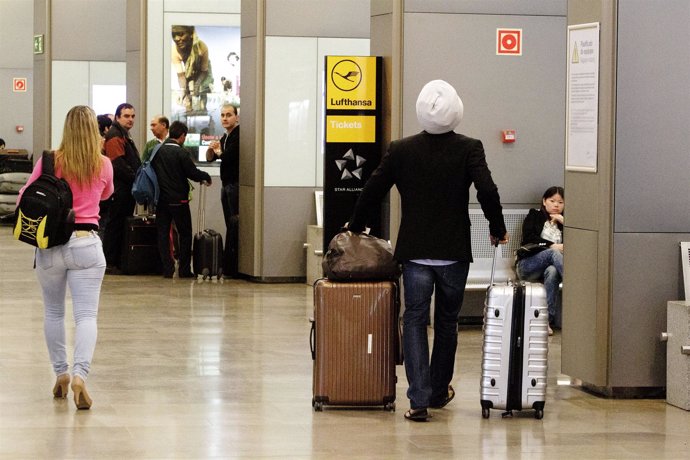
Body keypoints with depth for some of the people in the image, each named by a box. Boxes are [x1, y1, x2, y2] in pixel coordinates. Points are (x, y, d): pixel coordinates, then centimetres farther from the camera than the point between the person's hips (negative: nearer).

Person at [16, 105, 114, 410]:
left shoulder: (49, 161, -4)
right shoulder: (104, 165, 1)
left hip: (50, 244, 1)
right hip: (86, 244, 0)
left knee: (53, 312, 18)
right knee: (86, 315, -4)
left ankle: (60, 373, 22)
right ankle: (80, 374, -23)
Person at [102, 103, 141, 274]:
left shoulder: (124, 136, 22)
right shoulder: (114, 136, -12)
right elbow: (119, 165, -20)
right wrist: (136, 179, -15)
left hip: (126, 189, 10)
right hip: (119, 188, -10)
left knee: (122, 225, 11)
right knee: (115, 224, -6)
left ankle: (117, 262, 15)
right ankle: (110, 264, -3)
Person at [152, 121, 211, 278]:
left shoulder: (157, 151, 3)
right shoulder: (181, 152, -13)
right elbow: (193, 173, -13)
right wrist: (206, 177, 5)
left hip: (161, 199, 4)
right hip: (178, 199, -4)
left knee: (163, 233, 7)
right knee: (185, 234, 7)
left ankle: (167, 269, 3)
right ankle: (184, 269, 6)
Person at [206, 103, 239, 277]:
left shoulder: (239, 136, -10)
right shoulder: (224, 138, 19)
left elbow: (228, 156, -19)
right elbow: (210, 158, 16)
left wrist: (219, 152, 1)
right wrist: (211, 149, -6)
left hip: (236, 184, -9)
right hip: (226, 185, 9)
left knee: (234, 224, -8)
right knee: (230, 225, 10)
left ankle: (230, 267, -8)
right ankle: (228, 267, 12)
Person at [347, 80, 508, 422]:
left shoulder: (400, 150, -2)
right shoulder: (469, 149, -7)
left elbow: (372, 190, 3)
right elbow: (487, 192, -15)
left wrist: (355, 227, 19)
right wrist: (498, 230, 2)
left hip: (415, 252, 0)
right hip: (455, 252, 0)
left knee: (414, 321, 3)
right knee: (447, 322, 16)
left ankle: (419, 399, -8)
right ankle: (439, 391, 28)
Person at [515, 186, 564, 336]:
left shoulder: (563, 222, 23)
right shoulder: (534, 216, 15)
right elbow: (528, 239, -2)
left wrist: (564, 222, 2)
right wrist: (552, 246, -11)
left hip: (551, 265, 2)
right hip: (528, 266, -2)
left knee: (552, 271, -36)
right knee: (554, 254, -33)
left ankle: (548, 319, -44)